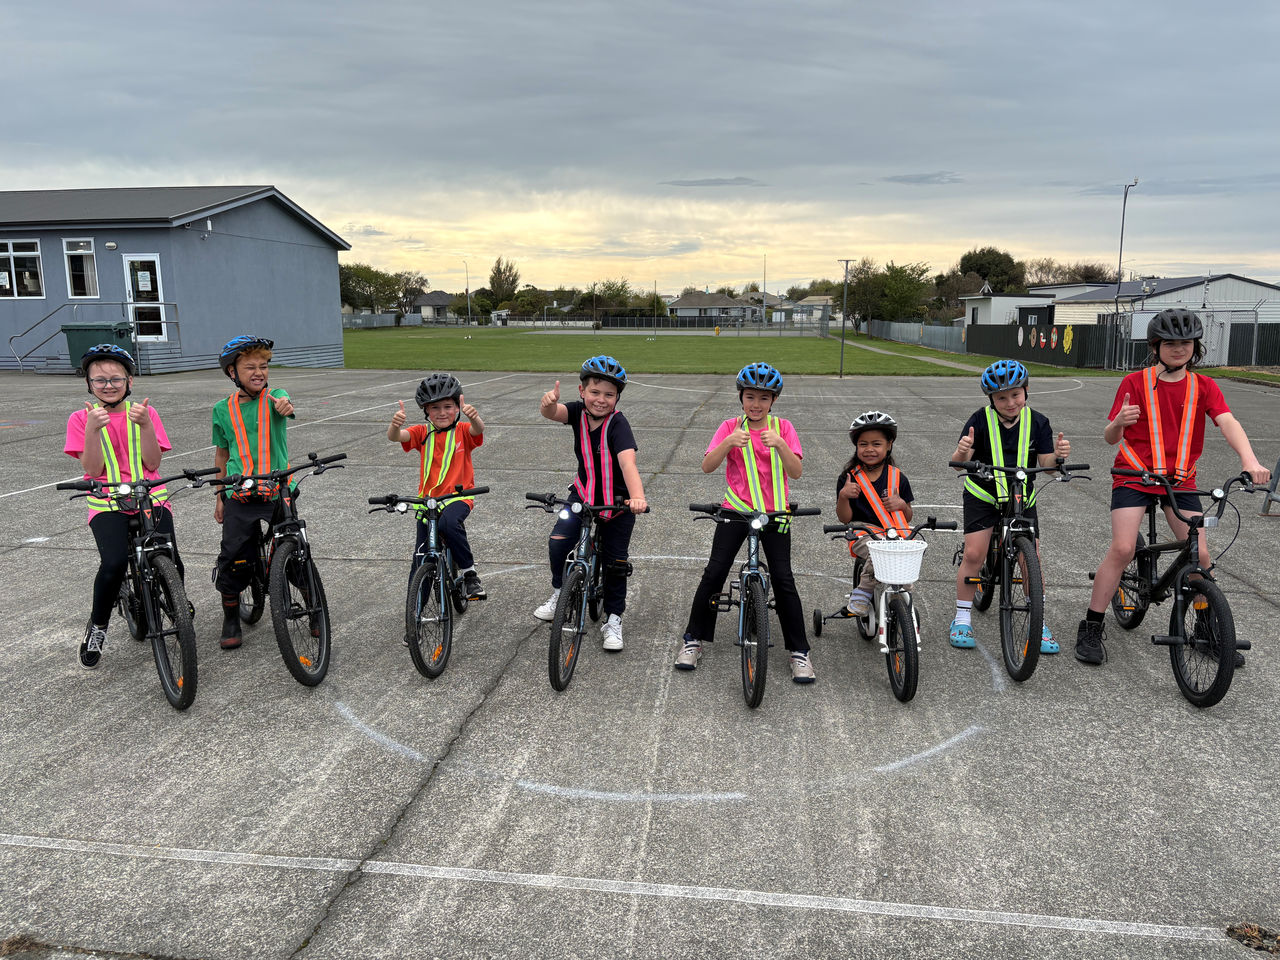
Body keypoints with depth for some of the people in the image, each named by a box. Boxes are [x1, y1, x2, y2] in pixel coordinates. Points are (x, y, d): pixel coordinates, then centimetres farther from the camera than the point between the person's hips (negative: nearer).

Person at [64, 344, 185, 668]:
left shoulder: (144, 412, 9)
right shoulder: (81, 419, 6)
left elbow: (153, 463, -2)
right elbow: (93, 470, -5)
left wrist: (144, 425, -15)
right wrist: (93, 429, -18)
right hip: (108, 505, -1)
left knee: (170, 565, -18)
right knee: (114, 563, -27)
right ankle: (97, 625, 1)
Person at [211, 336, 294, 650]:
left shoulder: (274, 397, 0)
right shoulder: (224, 409, 7)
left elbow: (284, 404, -26)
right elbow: (222, 454, 15)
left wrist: (284, 406, -51)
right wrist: (220, 497, 15)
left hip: (278, 493, -1)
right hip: (240, 498, 1)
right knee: (233, 559, 1)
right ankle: (231, 620, 21)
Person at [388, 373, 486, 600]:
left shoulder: (462, 431, 0)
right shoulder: (423, 433, 4)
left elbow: (478, 430, -23)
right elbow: (395, 437, -13)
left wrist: (474, 417, -47)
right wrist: (395, 424, -37)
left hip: (458, 497, -3)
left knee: (448, 523, -35)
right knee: (422, 555, 3)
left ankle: (469, 573, -19)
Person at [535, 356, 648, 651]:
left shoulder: (618, 424, -24)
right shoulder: (579, 411, -11)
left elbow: (627, 462, -38)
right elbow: (552, 413, -31)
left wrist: (637, 497, -55)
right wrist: (548, 403, -57)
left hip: (618, 500, -3)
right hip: (584, 492, 3)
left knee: (615, 562, 0)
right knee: (558, 543, -13)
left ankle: (613, 619, 19)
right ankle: (560, 594, 15)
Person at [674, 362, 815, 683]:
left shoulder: (782, 427, 2)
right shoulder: (731, 427, 2)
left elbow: (796, 471, -10)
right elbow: (707, 466, -10)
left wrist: (779, 443, -26)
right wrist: (729, 442, -26)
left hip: (774, 513, 0)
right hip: (736, 510, 0)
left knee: (783, 578, -5)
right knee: (714, 573, -3)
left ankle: (799, 651, 7)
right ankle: (694, 639, 14)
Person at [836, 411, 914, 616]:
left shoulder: (897, 478, 9)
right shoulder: (849, 477, 3)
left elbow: (907, 518, 14)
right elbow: (844, 518, 0)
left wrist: (901, 504, -8)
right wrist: (843, 496, -19)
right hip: (863, 535, -3)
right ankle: (862, 592, -14)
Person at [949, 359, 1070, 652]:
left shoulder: (1037, 422, -8)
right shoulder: (981, 420, -15)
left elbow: (1046, 464, -10)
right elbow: (959, 463, -21)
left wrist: (1058, 454, -32)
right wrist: (962, 452, -44)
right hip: (982, 495, -2)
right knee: (974, 553, -11)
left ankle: (1039, 622, 12)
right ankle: (962, 618, 5)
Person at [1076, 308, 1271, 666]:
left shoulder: (1203, 387, 3)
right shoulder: (1135, 383, -3)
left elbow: (1228, 422, -14)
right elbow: (1110, 437, -4)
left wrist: (1249, 459, -33)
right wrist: (1119, 422, -29)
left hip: (1180, 480, 3)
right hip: (1135, 475, -3)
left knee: (1199, 554, -1)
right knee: (1123, 548, -16)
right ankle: (1090, 630, -6)